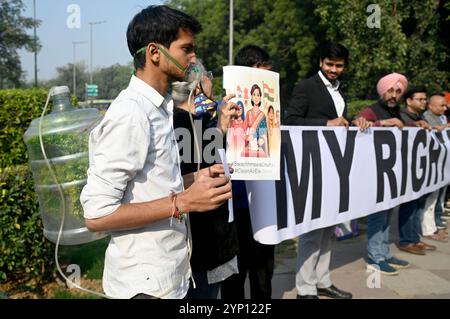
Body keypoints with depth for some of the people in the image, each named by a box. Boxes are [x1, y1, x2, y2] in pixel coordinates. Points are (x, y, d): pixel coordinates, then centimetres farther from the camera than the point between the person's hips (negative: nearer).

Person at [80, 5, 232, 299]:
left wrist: (194, 180, 3)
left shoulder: (159, 107, 6)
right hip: (146, 283, -8)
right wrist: (184, 202, -24)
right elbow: (97, 214, -24)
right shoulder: (130, 114, -21)